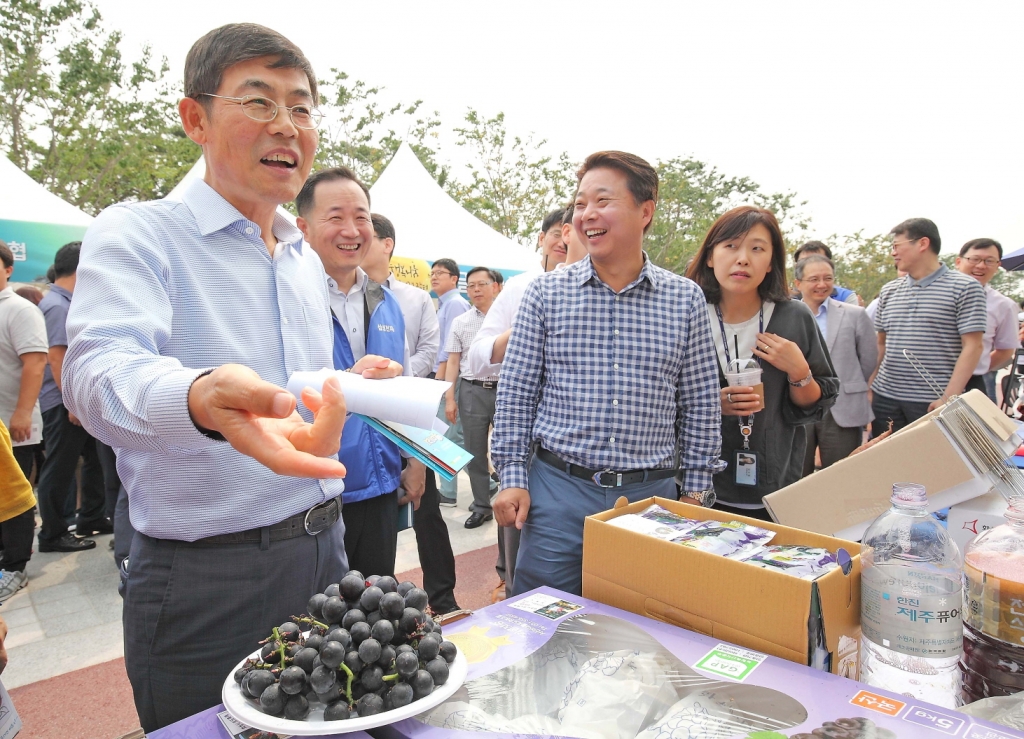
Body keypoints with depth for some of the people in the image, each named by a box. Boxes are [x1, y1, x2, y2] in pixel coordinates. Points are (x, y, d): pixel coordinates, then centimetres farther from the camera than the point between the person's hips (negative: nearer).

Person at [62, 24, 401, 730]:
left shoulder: (308, 259, 11)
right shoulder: (136, 234, -10)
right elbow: (99, 372, -29)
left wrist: (349, 385, 0)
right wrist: (200, 400, -51)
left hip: (324, 551, 7)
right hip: (204, 584, -6)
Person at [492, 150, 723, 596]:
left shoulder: (685, 300, 2)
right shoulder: (546, 293, 0)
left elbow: (700, 409, 6)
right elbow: (516, 395, 2)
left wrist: (696, 493, 5)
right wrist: (512, 478, -3)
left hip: (652, 495, 1)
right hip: (558, 492, -1)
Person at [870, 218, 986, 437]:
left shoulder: (965, 288, -3)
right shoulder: (889, 291, 12)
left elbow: (972, 347, -8)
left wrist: (949, 398, -16)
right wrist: (868, 387, 7)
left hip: (933, 401, -4)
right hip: (885, 398, 5)